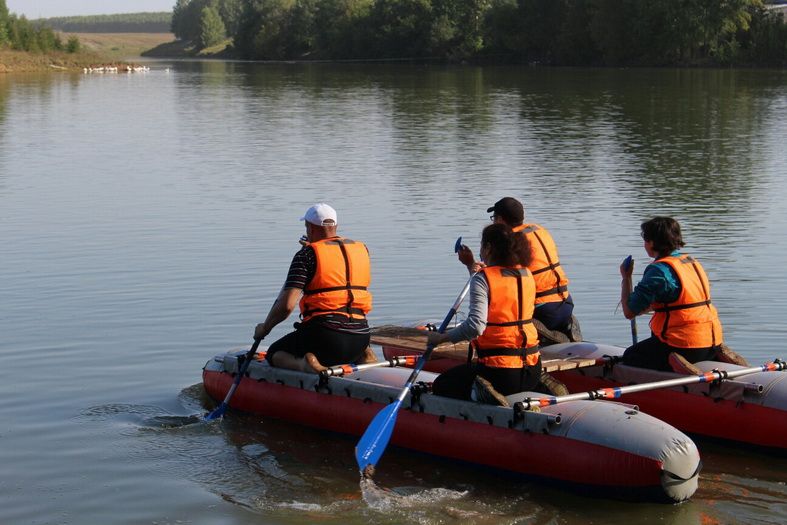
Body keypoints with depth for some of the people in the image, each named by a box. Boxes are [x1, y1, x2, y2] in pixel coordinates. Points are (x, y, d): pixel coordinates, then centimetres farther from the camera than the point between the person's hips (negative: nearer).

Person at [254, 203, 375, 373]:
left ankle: (303, 363, -14)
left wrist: (265, 327, 4)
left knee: (274, 354, 18)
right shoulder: (362, 249, 10)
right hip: (360, 338, 6)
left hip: (322, 335, -5)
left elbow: (286, 305, -12)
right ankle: (362, 357, 7)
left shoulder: (307, 254, -6)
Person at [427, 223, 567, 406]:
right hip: (531, 372, 7)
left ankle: (478, 391, -13)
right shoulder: (526, 274, 7)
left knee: (441, 386, 13)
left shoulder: (483, 278, -13)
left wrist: (441, 337, -13)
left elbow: (475, 326, -25)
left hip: (497, 369, -7)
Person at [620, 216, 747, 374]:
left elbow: (629, 312, -11)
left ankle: (671, 360, -16)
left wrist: (626, 277, 3)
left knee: (629, 357, 12)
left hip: (684, 344, -7)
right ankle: (719, 354, 10)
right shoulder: (692, 261, 13)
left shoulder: (658, 270, -14)